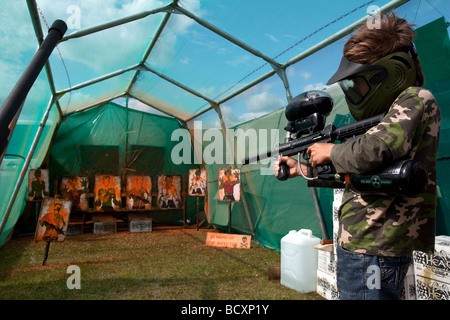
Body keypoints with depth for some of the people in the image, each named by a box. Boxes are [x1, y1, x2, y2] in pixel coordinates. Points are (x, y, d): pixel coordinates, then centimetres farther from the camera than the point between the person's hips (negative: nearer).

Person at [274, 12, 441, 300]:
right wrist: (300, 168, 22)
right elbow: (351, 175, 22)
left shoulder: (416, 99, -10)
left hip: (371, 253, -9)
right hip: (358, 247, 9)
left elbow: (372, 153, -30)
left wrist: (330, 151, -10)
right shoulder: (390, 112, 17)